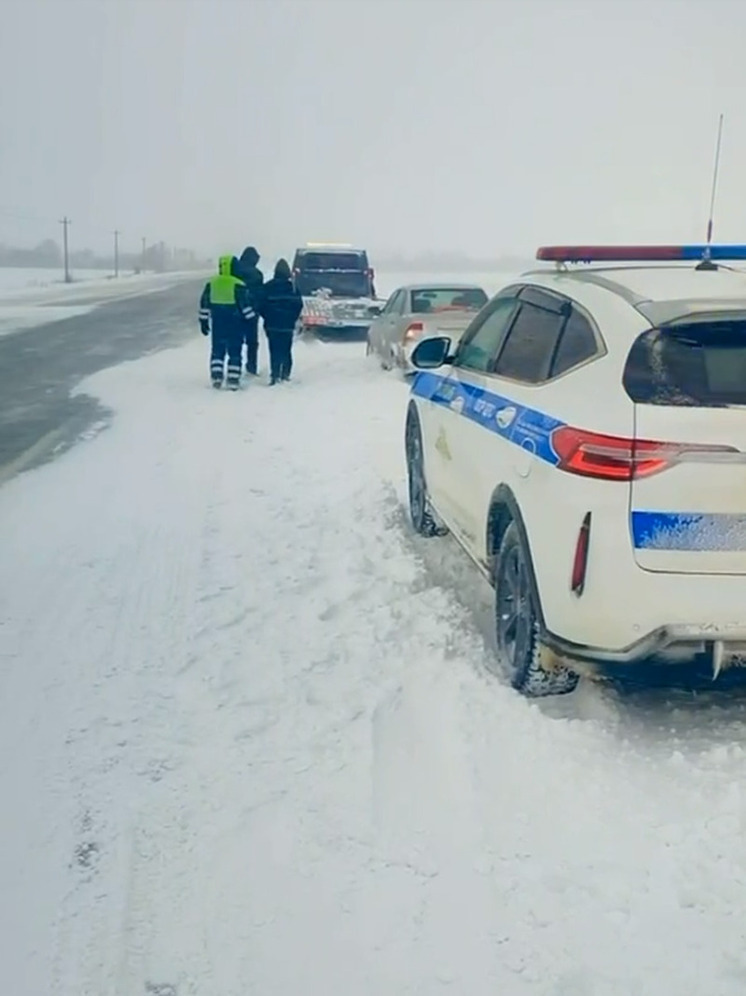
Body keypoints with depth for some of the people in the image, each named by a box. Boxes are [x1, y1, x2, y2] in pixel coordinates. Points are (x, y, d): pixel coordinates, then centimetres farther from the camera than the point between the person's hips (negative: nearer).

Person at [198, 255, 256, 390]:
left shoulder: (211, 284, 3)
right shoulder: (238, 285, -12)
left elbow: (204, 303, 7)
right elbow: (245, 304, -11)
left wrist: (204, 322, 14)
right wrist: (251, 319, -1)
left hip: (217, 325, 3)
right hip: (235, 325, -3)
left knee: (217, 350, 13)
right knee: (234, 352, 3)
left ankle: (216, 375, 2)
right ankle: (233, 379, -1)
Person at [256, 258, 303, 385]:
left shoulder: (267, 287, -3)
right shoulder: (293, 287, -3)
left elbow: (261, 305, -2)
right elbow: (299, 305, 1)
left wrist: (267, 317, 13)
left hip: (272, 325, 0)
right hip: (288, 325, 0)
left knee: (275, 351, 1)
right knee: (286, 350, 11)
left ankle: (275, 375, -8)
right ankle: (285, 374, 9)